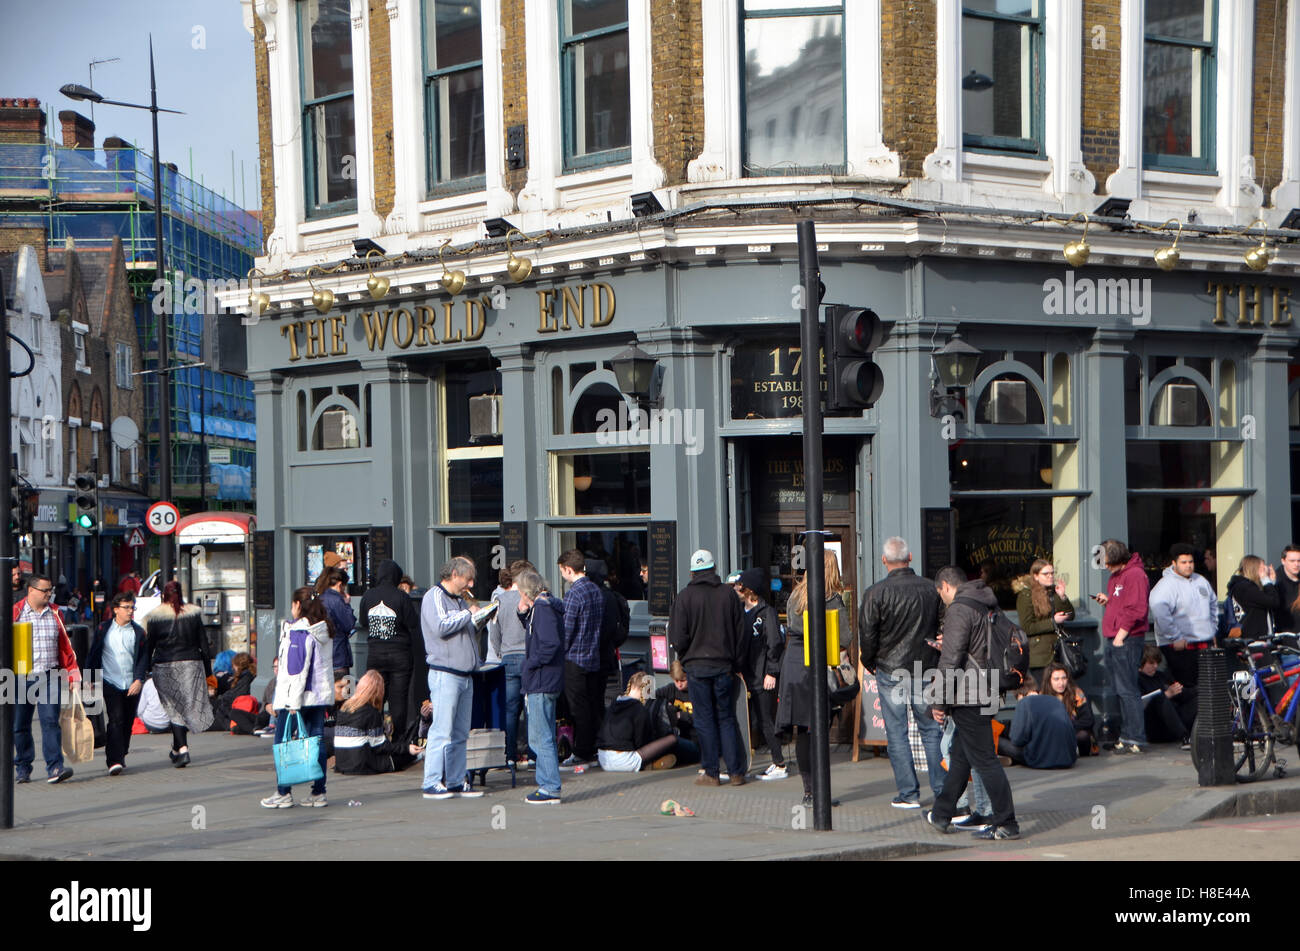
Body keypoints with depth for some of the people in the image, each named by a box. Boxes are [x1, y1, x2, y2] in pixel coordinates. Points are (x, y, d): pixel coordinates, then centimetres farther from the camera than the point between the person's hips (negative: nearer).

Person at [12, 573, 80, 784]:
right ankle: (23, 768, 22)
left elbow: (65, 646, 13)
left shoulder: (55, 614, 10)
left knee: (50, 721, -11)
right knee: (20, 725, 7)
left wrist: (72, 674, 10)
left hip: (49, 677, 1)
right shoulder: (15, 613, 0)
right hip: (21, 678, -1)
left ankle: (54, 767, -17)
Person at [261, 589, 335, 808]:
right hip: (322, 695, 8)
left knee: (283, 742, 1)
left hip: (297, 697, -8)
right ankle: (319, 793, 7)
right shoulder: (325, 632, 12)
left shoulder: (297, 631, -13)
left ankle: (283, 793, 1)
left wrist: (293, 701, -17)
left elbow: (296, 668, -17)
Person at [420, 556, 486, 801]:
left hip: (465, 675, 9)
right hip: (445, 674, -9)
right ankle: (432, 784, -7)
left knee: (460, 733, 10)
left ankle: (456, 781, 14)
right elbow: (440, 627, -20)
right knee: (442, 732, -9)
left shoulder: (459, 599, 21)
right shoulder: (434, 597, -6)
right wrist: (469, 614, -11)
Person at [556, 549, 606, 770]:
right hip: (595, 657, 8)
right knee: (595, 706, 12)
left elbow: (566, 630, -16)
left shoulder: (574, 595, -17)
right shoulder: (597, 590, 9)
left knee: (579, 709, -2)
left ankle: (581, 755, 2)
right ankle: (596, 750, 18)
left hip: (575, 660, -8)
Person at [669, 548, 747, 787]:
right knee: (727, 718, 10)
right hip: (724, 666, 2)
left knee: (705, 720, 3)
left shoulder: (685, 596, -7)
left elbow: (677, 636, -8)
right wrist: (735, 664, 13)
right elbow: (740, 633, 4)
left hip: (697, 666, -2)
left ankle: (711, 773, 4)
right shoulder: (728, 594, 0)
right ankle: (736, 772, 7)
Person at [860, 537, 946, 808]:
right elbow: (942, 628, 9)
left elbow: (867, 635, -9)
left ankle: (908, 793, 4)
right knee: (932, 729, 11)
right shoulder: (930, 589, -1)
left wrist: (869, 663, 8)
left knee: (897, 732, 4)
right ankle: (942, 790, 12)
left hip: (891, 671, -3)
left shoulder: (876, 593, -12)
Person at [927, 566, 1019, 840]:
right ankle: (941, 815, 29)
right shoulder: (989, 605, 14)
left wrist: (940, 700, -13)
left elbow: (951, 658, -18)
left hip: (969, 698, -10)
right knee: (960, 755, 18)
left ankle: (1006, 824, -7)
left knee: (984, 760, -7)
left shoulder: (959, 610, -14)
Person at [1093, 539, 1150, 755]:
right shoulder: (1116, 576, 20)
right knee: (1120, 690, 10)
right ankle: (1126, 736, 14)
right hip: (1113, 640, 10)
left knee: (1127, 690, -9)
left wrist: (1121, 636, -17)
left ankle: (1135, 739, -7)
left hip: (1127, 641, -10)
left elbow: (1136, 610, -18)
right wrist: (1107, 601, 8)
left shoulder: (1135, 574, -11)